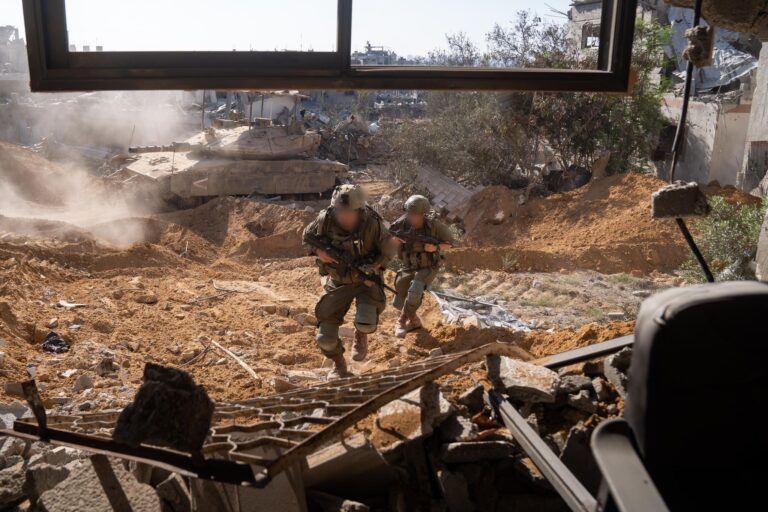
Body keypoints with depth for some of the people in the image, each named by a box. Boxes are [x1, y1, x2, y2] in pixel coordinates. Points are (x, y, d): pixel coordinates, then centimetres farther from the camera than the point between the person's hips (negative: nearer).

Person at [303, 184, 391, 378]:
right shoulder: (325, 220, -19)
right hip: (338, 282, 2)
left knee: (366, 324, -29)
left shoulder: (373, 223, -23)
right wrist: (318, 251, -19)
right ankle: (339, 364, 32)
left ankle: (361, 335, 12)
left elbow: (387, 250, -6)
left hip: (366, 281, -2)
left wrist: (374, 267, -23)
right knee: (325, 338, -3)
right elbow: (308, 237, 2)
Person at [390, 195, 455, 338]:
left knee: (414, 291, -29)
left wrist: (436, 248, -27)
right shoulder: (403, 223, -17)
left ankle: (402, 321, -7)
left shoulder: (434, 224, -22)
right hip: (409, 268, 4)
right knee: (399, 303, 2)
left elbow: (451, 242, -9)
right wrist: (397, 238, -24)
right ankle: (414, 320, 31)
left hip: (428, 268, -3)